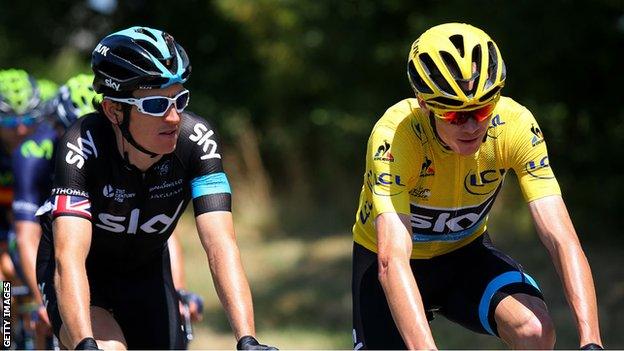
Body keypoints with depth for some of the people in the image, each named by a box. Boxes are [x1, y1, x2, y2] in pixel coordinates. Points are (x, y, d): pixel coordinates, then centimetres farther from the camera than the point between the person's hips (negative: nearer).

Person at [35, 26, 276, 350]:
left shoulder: (197, 140, -27)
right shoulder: (82, 146, -34)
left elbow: (221, 245, -33)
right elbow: (69, 258, -43)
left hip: (146, 271, 4)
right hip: (82, 274, -4)